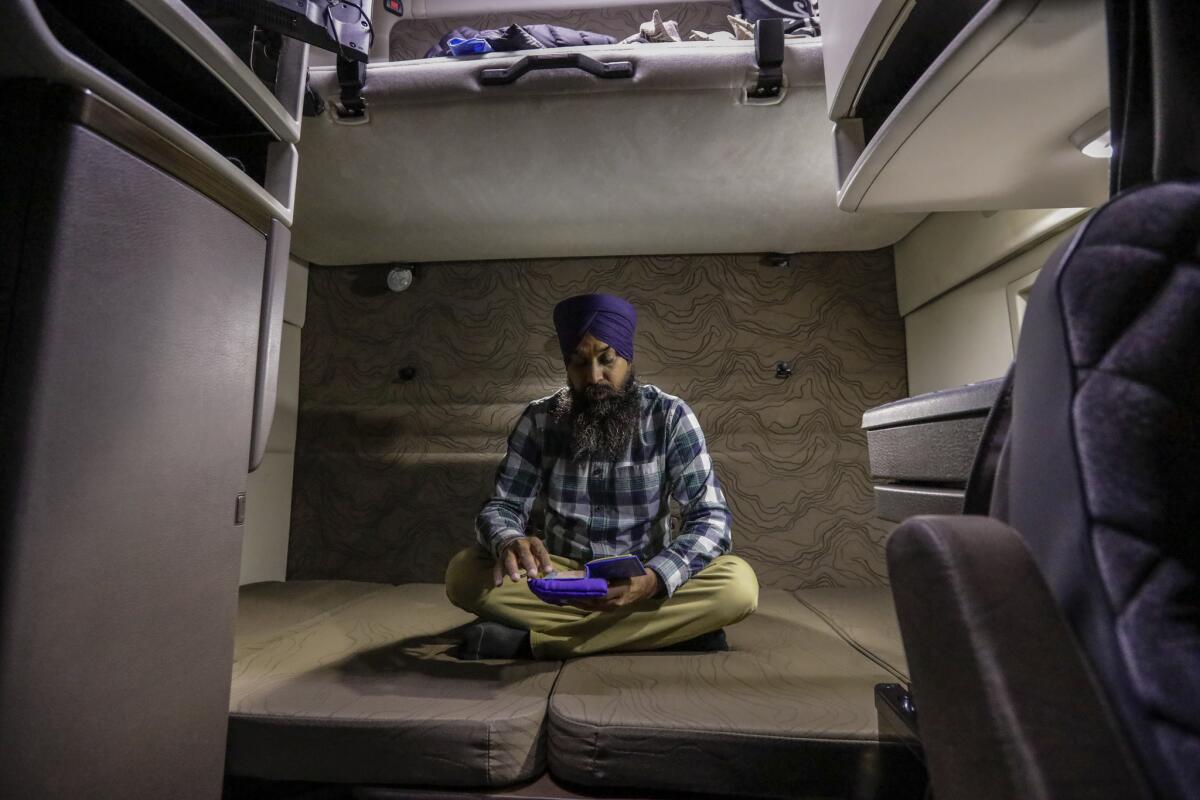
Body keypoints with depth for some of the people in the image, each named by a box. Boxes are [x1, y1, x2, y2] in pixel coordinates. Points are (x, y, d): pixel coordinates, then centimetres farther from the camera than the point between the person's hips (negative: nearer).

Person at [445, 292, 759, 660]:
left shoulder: (670, 417, -11)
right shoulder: (539, 420, -6)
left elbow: (711, 518, -15)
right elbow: (502, 507, -7)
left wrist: (652, 580, -34)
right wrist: (510, 542, -33)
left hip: (644, 580, -1)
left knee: (738, 583, -29)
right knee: (463, 573, -25)